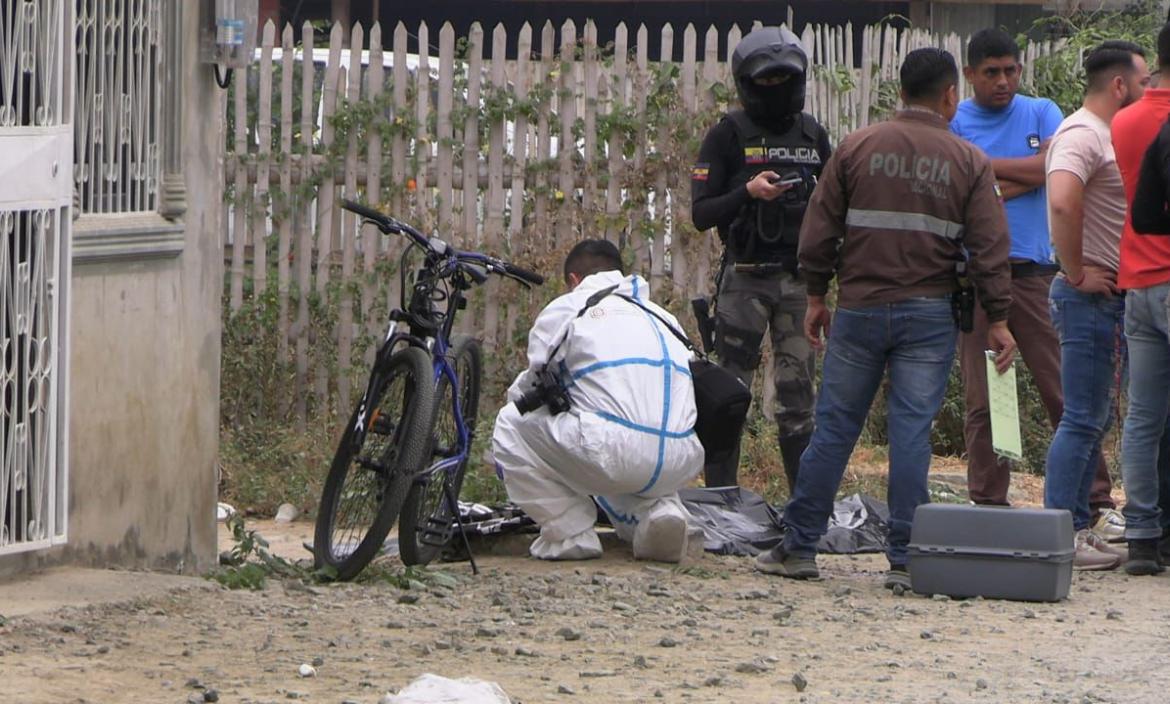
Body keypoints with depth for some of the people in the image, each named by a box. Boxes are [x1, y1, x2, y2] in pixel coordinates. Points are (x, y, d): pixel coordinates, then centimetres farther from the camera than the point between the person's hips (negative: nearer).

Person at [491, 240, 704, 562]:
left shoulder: (564, 309, 16)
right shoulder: (663, 317, 29)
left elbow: (526, 392, 21)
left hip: (610, 455, -6)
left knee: (510, 423, 18)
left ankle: (569, 534, 9)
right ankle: (659, 508, 9)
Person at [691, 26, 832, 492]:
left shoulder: (813, 135, 13)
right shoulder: (728, 135, -1)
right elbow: (701, 214, -4)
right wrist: (749, 192, -19)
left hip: (799, 277, 4)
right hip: (745, 277, -4)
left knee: (798, 393, 5)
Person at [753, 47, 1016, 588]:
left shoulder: (856, 149, 3)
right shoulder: (969, 163, 0)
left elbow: (818, 232, 4)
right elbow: (989, 248, -2)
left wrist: (816, 296, 14)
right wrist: (998, 320, 4)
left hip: (859, 308, 1)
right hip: (930, 314, -1)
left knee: (834, 426, 7)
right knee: (912, 431, -1)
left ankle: (799, 547, 11)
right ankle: (904, 559, -3)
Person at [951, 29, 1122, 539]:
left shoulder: (1041, 114, 11)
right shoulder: (952, 124, 7)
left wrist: (984, 165, -5)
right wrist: (1021, 179, -9)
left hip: (1035, 272, 1)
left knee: (1066, 393, -1)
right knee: (982, 401, 1)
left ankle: (1097, 502, 2)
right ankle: (988, 508, 7)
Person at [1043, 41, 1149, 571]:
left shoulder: (1103, 134, 18)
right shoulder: (1082, 135, -15)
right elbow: (1062, 203, -32)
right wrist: (1078, 274, -23)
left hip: (1110, 295, 10)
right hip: (1090, 296, -10)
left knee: (1093, 419, 12)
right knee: (1083, 420, -9)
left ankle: (1078, 531, 17)